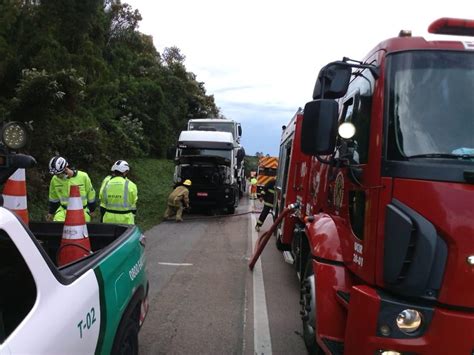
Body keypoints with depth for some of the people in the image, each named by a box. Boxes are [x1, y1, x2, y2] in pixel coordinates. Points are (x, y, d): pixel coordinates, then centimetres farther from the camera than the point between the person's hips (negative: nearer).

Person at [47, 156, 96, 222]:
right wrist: (51, 212, 20)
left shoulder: (83, 177, -14)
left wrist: (91, 210, 10)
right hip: (63, 211, 2)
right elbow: (53, 198, 12)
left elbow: (91, 194, 1)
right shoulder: (55, 179, -5)